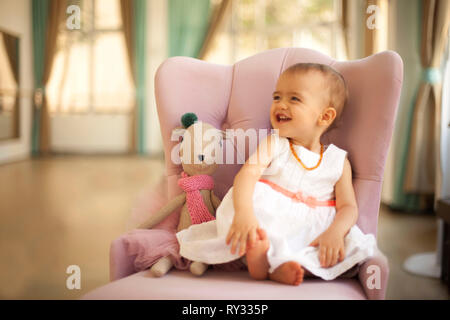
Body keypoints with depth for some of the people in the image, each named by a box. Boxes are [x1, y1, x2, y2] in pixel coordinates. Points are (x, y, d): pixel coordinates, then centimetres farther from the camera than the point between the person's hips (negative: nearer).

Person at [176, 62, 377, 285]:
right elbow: (247, 174, -16)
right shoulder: (273, 145, 2)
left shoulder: (338, 161, 7)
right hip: (268, 222, -2)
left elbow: (348, 206, 3)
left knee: (355, 243, -24)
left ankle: (280, 269, -34)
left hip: (309, 235, 2)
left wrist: (335, 232, -21)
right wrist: (244, 213, -37)